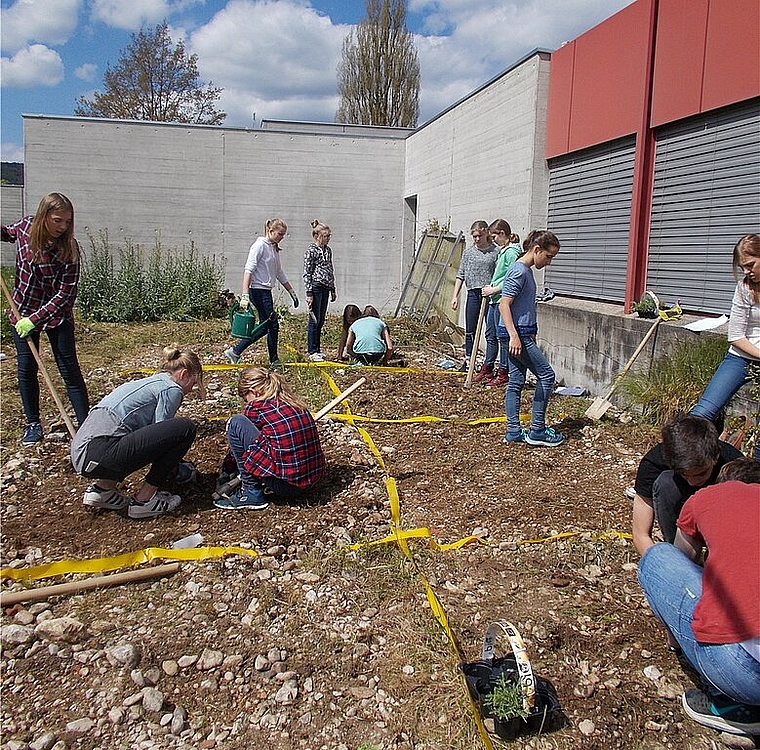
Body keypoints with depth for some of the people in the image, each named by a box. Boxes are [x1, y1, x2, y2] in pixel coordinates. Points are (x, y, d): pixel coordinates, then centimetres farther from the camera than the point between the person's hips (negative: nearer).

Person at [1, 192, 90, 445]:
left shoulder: (69, 248, -20)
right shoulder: (25, 227, -9)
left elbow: (65, 293, -21)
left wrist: (35, 318, -26)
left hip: (57, 313, -3)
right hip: (22, 311, 3)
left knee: (70, 369, -2)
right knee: (26, 368, 8)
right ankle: (33, 424, 22)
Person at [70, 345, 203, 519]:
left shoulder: (150, 382, 28)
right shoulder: (171, 389, 1)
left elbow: (157, 432, 39)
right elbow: (161, 437, -1)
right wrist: (176, 471, 16)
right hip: (100, 456, -10)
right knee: (185, 428, -9)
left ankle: (103, 487, 18)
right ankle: (144, 499, -2)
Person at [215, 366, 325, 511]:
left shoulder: (256, 407, -5)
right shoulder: (295, 404, 13)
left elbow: (238, 445, 9)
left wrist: (225, 473, 29)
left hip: (285, 485, -8)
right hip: (312, 479, 8)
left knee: (236, 423, -2)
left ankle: (251, 493, 3)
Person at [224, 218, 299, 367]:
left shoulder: (274, 248, 15)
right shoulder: (260, 245, -12)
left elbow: (279, 273, 24)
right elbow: (248, 270, -20)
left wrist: (292, 292, 24)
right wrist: (245, 295, -28)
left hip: (266, 292, 10)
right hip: (258, 291, -10)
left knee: (264, 327, 8)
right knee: (273, 325, -2)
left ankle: (235, 352, 12)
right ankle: (274, 360, 12)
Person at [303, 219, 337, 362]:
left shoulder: (328, 250, 13)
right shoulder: (311, 251, -10)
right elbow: (307, 273, -12)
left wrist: (333, 289, 19)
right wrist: (309, 294, -16)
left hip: (325, 288, 7)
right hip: (315, 287, -7)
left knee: (321, 321, 11)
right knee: (314, 320, -3)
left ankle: (317, 349, 19)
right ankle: (312, 351, 3)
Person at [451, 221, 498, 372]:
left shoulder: (496, 252, -1)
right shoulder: (468, 252, 9)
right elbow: (461, 275, 11)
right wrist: (455, 296, 5)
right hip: (473, 293, 4)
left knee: (491, 333, -4)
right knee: (470, 331, 14)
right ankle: (468, 360, 28)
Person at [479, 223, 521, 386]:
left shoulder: (512, 252, -14)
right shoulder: (502, 251, 16)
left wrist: (494, 289, -16)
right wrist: (491, 288, 14)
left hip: (503, 299, -10)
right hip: (494, 299, 10)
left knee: (503, 336, -2)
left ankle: (503, 373, 6)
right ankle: (487, 369, 24)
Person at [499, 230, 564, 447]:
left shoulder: (526, 271, 16)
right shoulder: (519, 272, -15)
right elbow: (504, 305, -21)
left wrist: (529, 335, 28)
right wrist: (514, 336, -27)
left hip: (521, 335, 10)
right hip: (518, 335, -10)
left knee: (516, 382, 10)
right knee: (546, 375, -4)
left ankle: (513, 432, 15)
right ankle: (537, 431, 2)